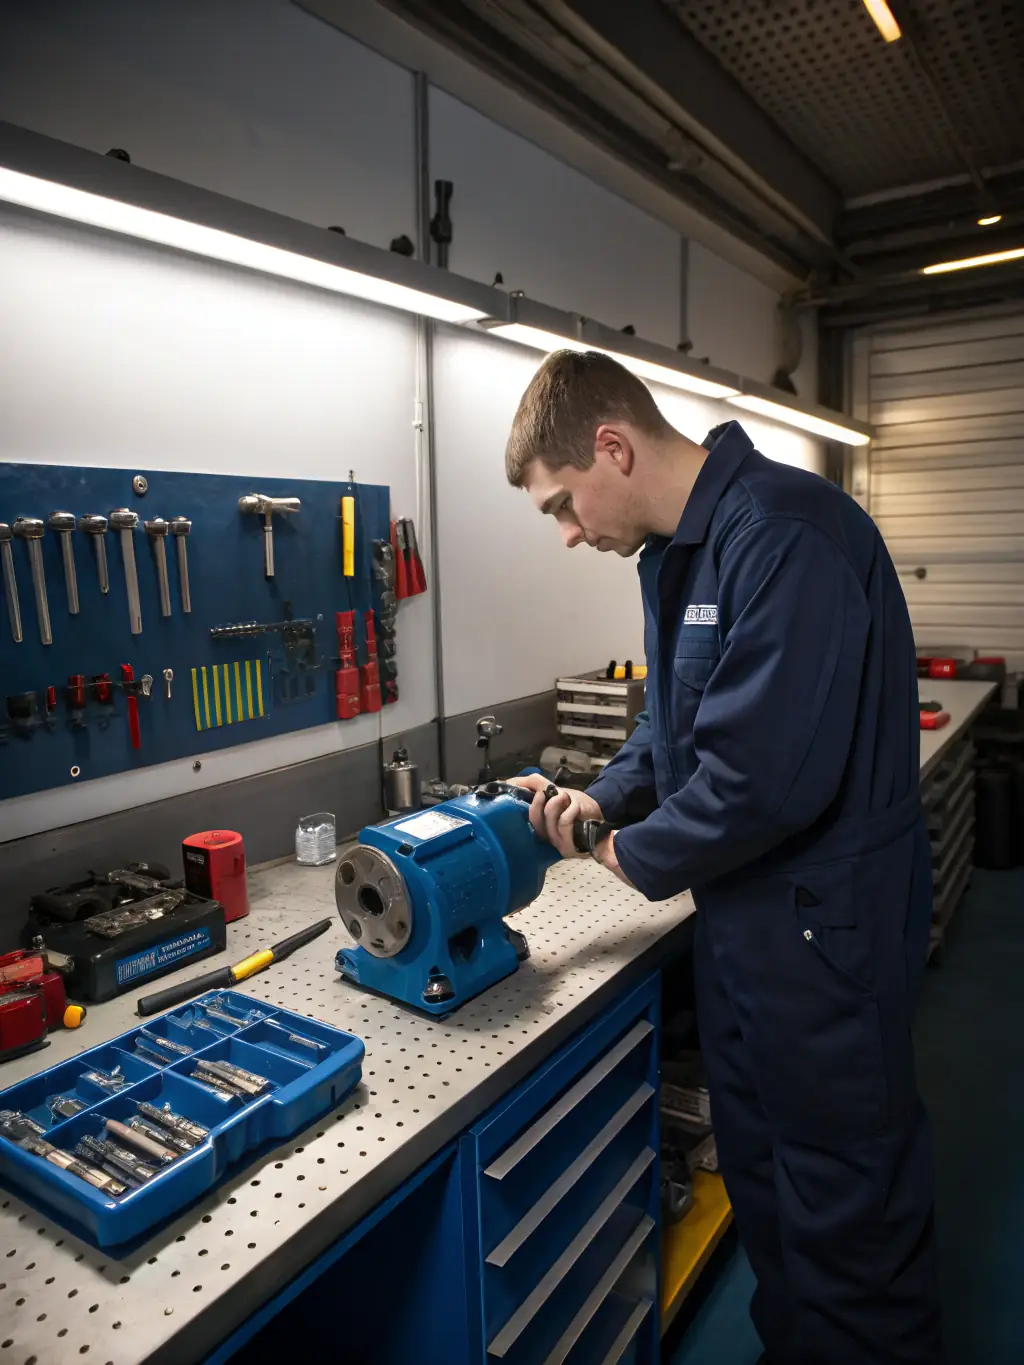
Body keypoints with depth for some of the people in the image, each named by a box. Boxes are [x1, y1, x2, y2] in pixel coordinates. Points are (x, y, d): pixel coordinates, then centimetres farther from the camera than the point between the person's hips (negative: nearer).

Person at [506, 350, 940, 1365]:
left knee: (846, 1205, 11)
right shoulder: (677, 551, 7)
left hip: (824, 927, -9)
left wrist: (640, 857, -14)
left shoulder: (787, 535, -24)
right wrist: (605, 797, 2)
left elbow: (767, 770, -30)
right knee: (757, 1167, 25)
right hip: (737, 915, 9)